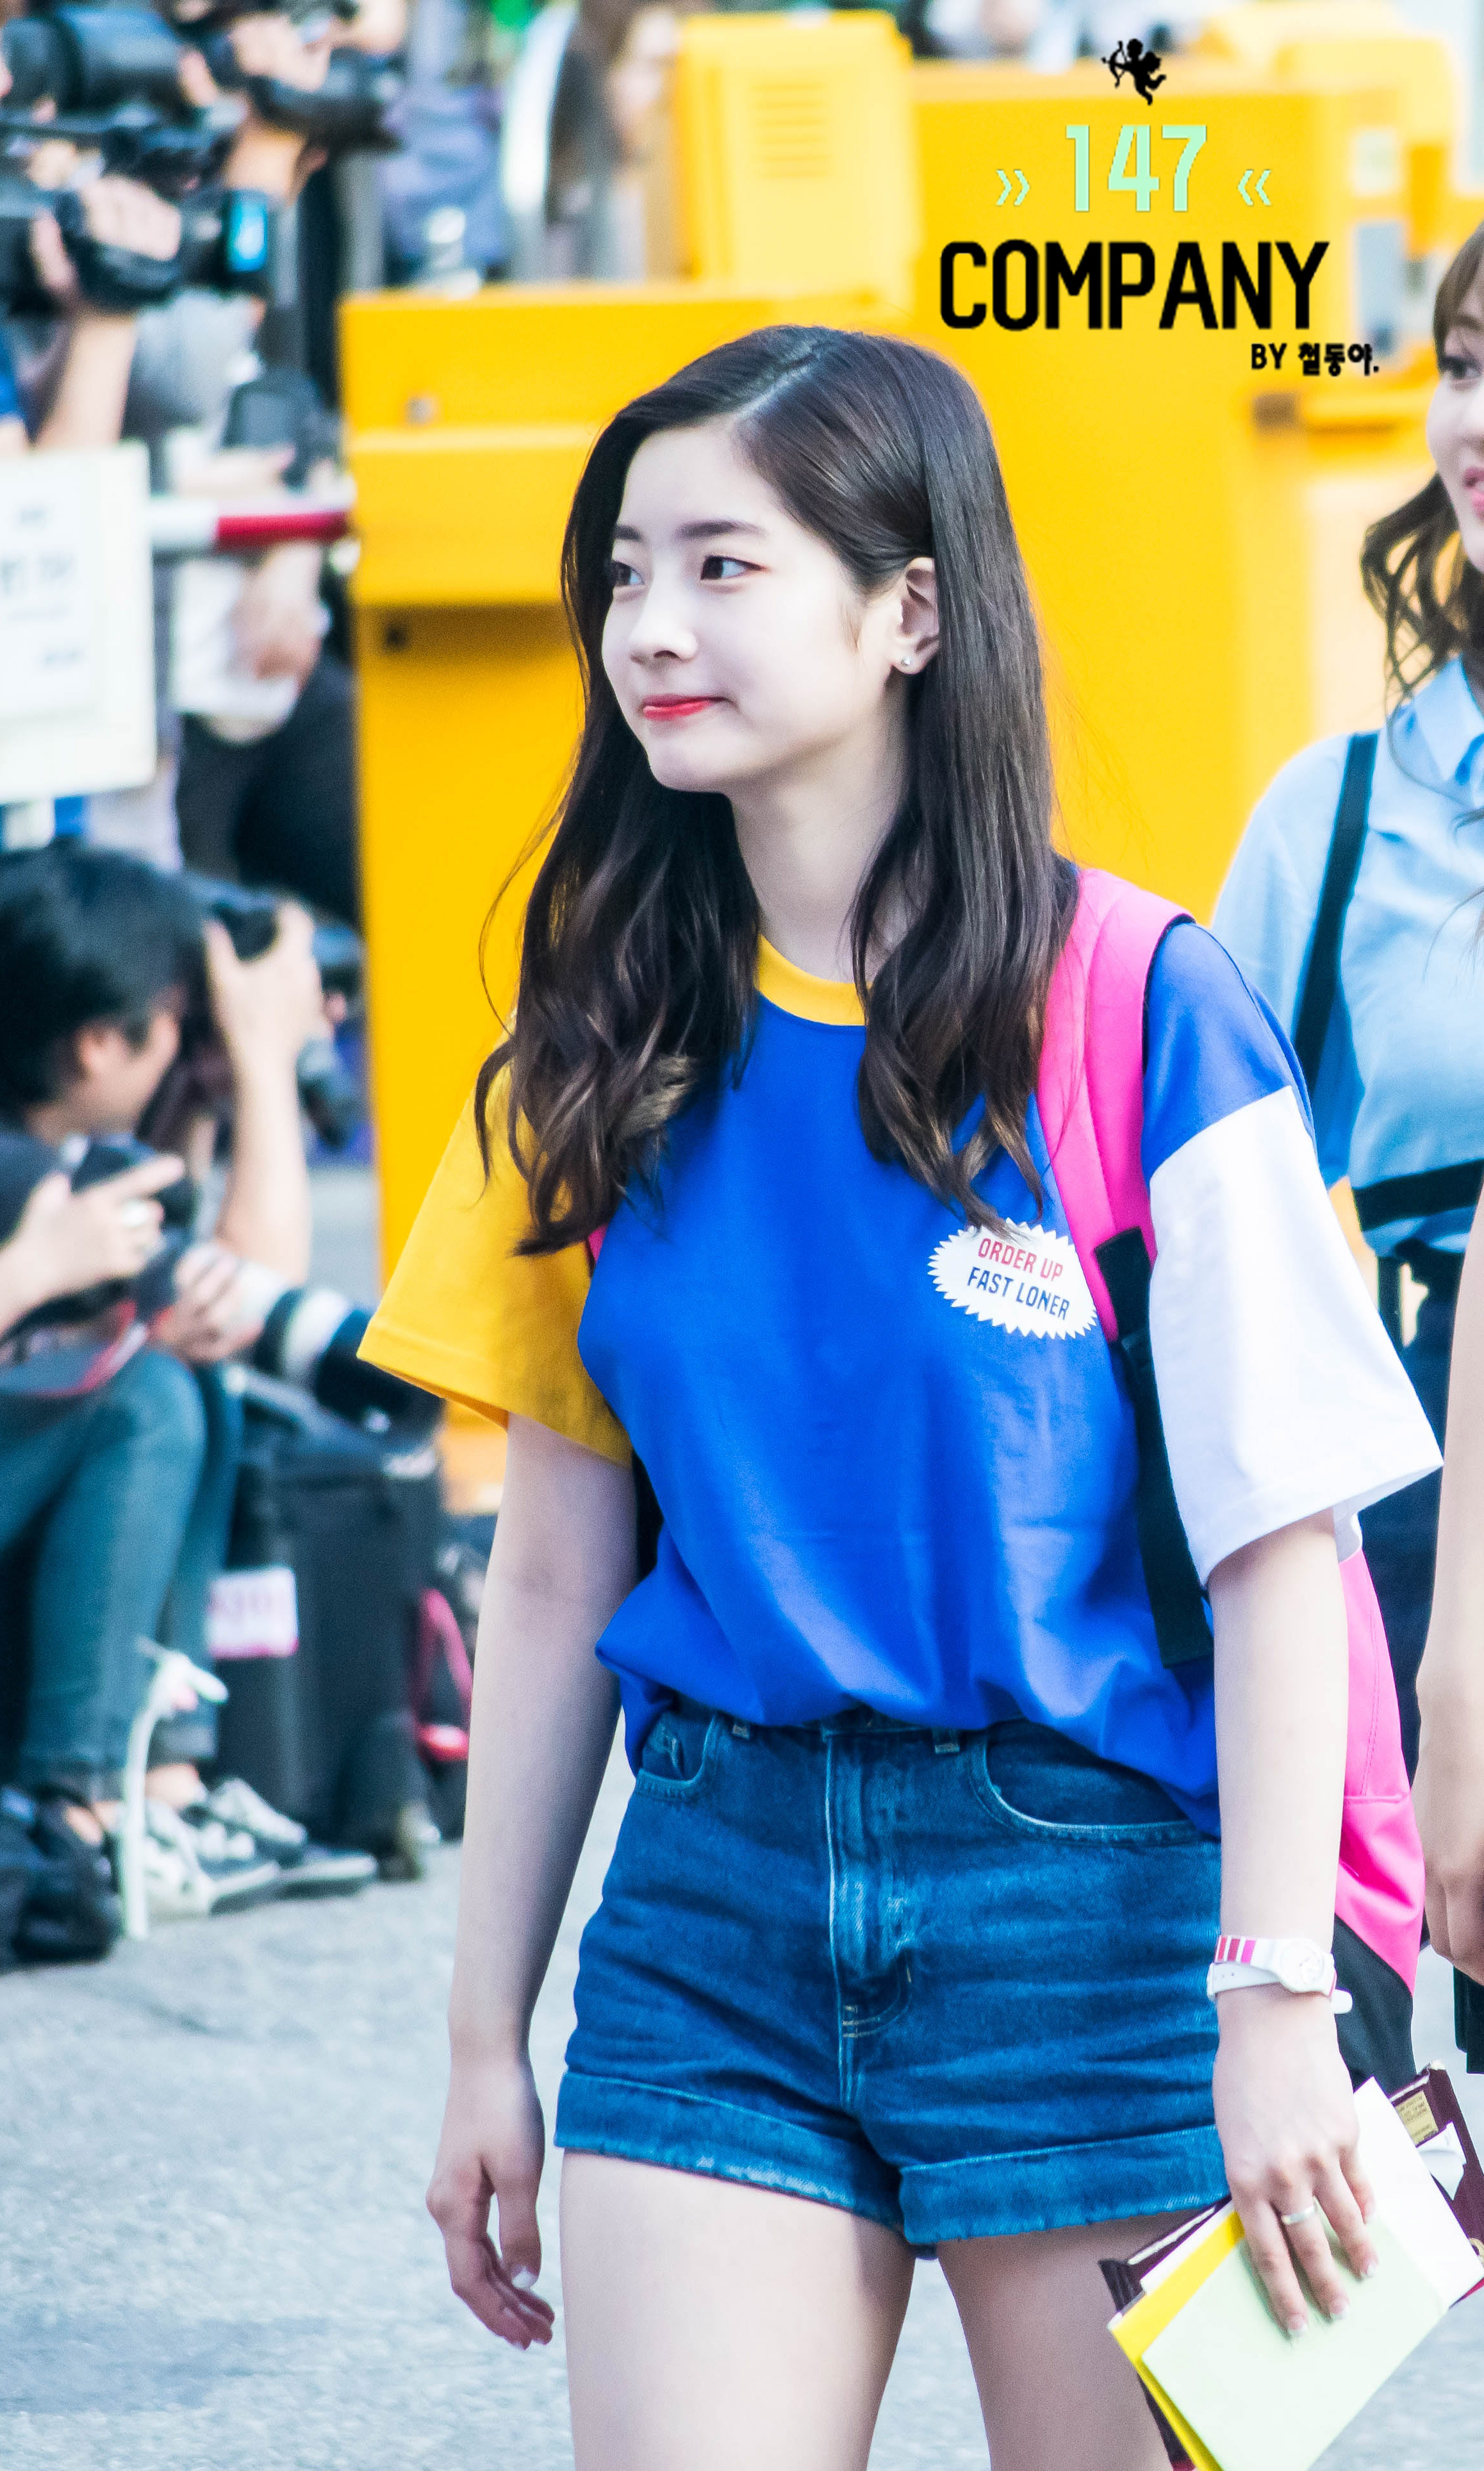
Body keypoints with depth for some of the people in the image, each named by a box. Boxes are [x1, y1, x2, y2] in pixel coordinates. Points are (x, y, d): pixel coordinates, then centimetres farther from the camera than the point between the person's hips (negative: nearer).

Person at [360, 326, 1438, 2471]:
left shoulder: (1142, 1009, -6)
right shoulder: (611, 1043, 7)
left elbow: (1280, 1547, -7)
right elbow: (552, 1568, 11)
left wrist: (1276, 2004, -13)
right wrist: (489, 2040, 10)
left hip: (1086, 1892, -3)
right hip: (715, 1892, 4)